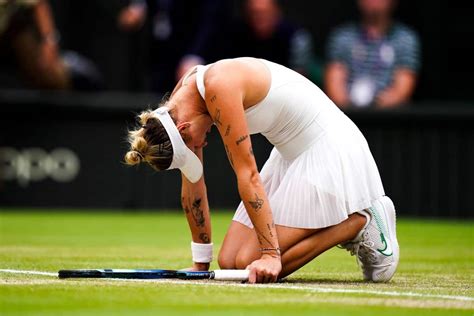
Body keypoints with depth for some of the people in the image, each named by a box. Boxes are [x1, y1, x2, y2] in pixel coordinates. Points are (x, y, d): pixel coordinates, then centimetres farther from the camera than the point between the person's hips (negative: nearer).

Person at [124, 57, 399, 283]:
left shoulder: (219, 88, -27)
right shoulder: (179, 103, -1)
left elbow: (247, 174, -28)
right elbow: (193, 183, 6)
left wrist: (270, 253, -27)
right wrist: (201, 264, 8)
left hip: (329, 149, -9)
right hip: (291, 155, 9)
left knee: (254, 267, -15)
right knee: (229, 262, 2)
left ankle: (360, 223, -4)